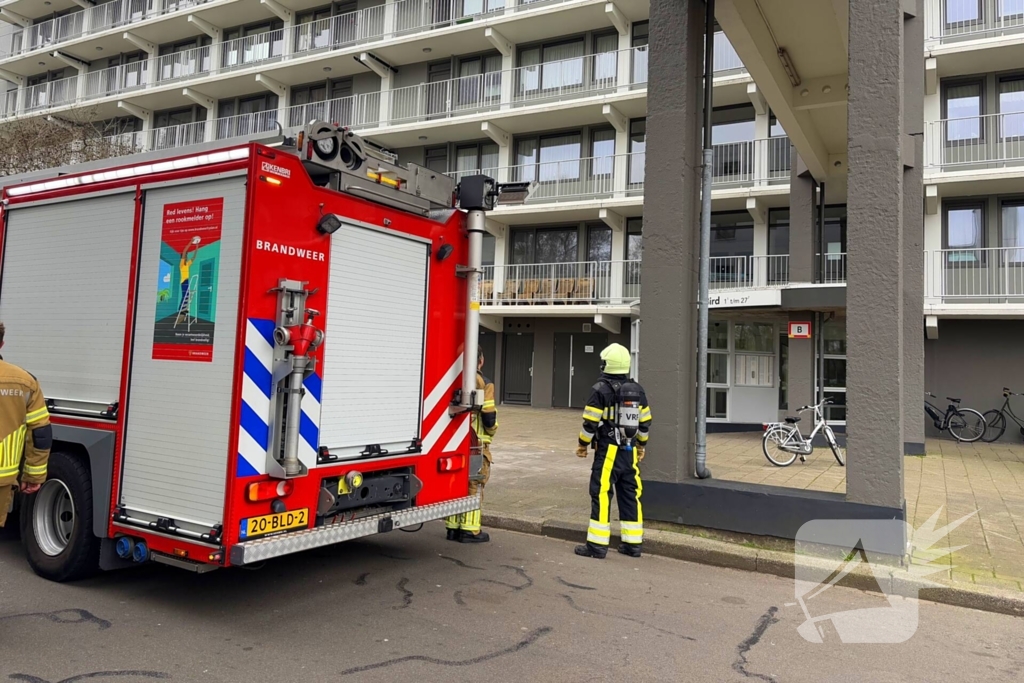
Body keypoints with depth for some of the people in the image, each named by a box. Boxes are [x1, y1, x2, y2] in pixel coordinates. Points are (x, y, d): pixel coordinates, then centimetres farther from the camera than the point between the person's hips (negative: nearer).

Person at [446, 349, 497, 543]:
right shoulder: (483, 383, -12)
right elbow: (489, 415, -13)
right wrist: (490, 432, 6)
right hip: (476, 441, -6)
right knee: (475, 484, 2)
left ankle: (453, 527, 18)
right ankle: (470, 530, 3)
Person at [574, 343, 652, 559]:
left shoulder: (601, 389, -10)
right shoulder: (637, 390, 7)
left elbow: (591, 422, -12)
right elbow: (645, 422, 12)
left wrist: (583, 444, 3)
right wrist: (641, 445, 24)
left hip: (607, 451, -6)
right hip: (629, 451, 6)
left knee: (601, 495, -3)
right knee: (630, 496, 11)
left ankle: (597, 545, -2)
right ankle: (633, 543, 16)